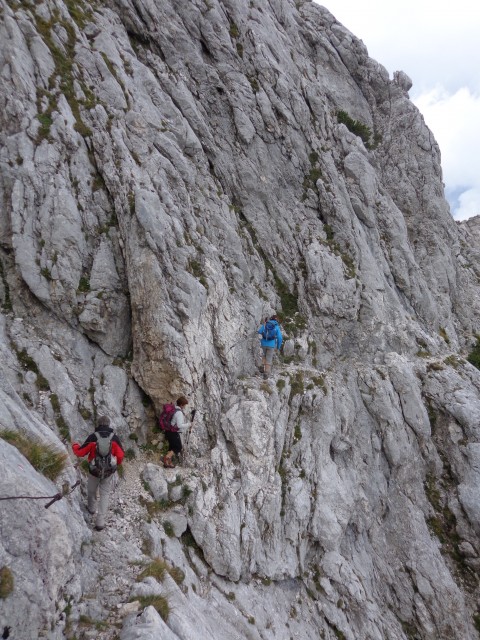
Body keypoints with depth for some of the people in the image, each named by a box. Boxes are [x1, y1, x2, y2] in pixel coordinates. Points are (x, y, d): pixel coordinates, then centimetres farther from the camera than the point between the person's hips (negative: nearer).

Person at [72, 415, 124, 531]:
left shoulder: (93, 437, -16)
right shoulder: (114, 437, -13)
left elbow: (80, 453, -8)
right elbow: (120, 455, -9)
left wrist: (75, 446, 14)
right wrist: (117, 464, 14)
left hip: (94, 470, 0)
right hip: (109, 472, 0)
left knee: (92, 490, 28)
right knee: (105, 495, 14)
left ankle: (91, 508, 54)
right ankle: (100, 522, 12)